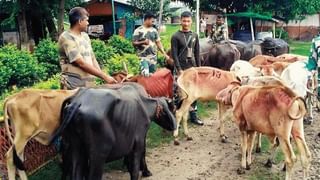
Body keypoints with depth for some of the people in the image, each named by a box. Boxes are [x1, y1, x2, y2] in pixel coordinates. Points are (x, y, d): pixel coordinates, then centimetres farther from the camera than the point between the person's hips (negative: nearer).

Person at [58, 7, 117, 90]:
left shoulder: (85, 36, 13)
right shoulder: (66, 37, -11)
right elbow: (81, 63, -17)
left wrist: (103, 76, -2)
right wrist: (104, 76, -18)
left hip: (89, 85, 7)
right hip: (73, 86, -7)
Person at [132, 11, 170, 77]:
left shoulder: (154, 30, 9)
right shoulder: (138, 31, -5)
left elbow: (158, 42, 11)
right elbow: (134, 43, -5)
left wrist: (164, 54, 4)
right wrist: (143, 42, -22)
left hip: (153, 57, 5)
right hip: (143, 57, -5)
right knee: (146, 75, -21)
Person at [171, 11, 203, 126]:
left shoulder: (194, 36, 11)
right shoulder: (176, 36, -3)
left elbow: (197, 53, 13)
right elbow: (174, 55, -8)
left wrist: (199, 68, 7)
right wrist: (179, 69, -14)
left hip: (192, 68, 4)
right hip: (181, 69, -4)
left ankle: (193, 116, 15)